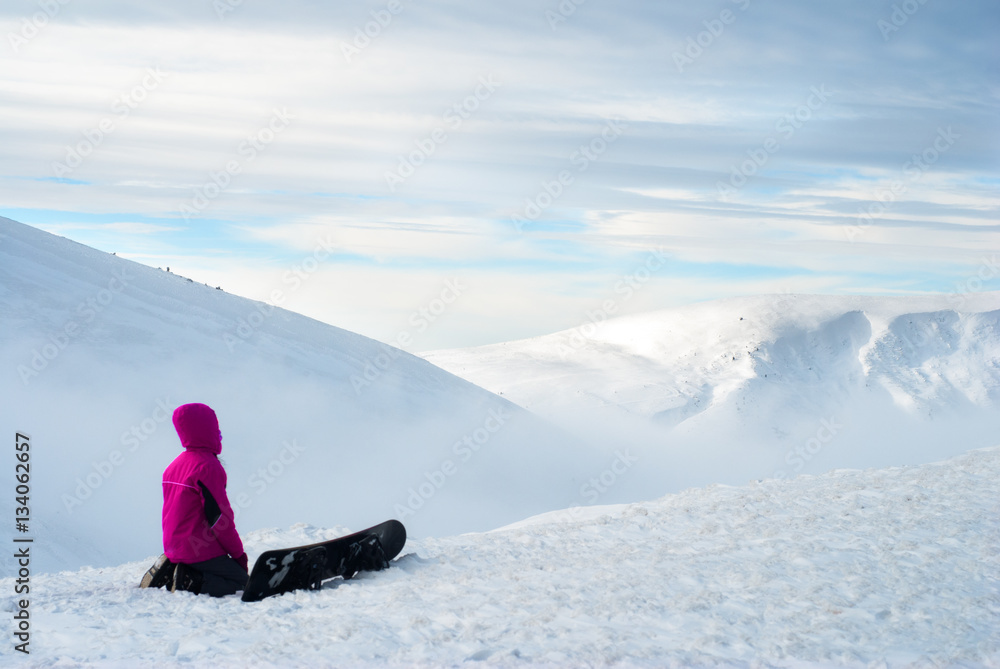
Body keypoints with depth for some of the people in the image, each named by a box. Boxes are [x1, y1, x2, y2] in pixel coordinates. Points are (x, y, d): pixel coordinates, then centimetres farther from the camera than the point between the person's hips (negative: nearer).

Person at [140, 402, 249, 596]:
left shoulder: (175, 464, 12)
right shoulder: (207, 466, -15)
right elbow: (218, 515, -16)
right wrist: (238, 553, -6)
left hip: (174, 549, 9)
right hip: (201, 551, -8)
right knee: (242, 582, 0)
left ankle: (170, 572, 3)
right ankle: (190, 583, -17)